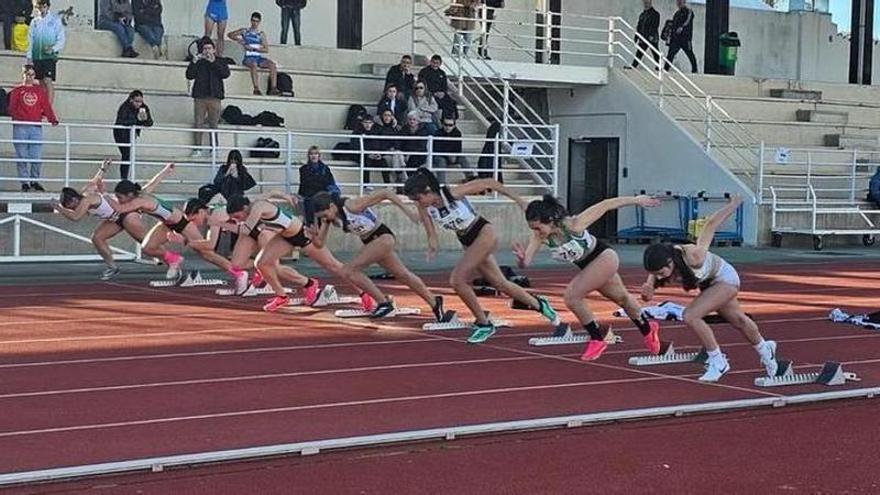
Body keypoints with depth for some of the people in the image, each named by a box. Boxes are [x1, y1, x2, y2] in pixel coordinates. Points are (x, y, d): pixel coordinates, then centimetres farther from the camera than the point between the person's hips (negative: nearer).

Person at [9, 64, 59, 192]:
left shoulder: (40, 91, 16)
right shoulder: (17, 91, 12)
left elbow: (47, 107, 8)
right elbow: (12, 108, 4)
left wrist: (52, 119, -8)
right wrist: (17, 118, -14)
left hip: (36, 128, 1)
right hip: (20, 128, -1)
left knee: (37, 157, -6)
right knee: (22, 157, -3)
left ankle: (34, 181, 7)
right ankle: (25, 182, 3)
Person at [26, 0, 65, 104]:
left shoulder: (55, 20, 2)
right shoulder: (34, 22, 13)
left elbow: (61, 39, -2)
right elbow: (30, 40, 13)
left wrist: (53, 48, -19)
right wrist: (29, 57, 5)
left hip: (50, 56, -4)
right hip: (36, 56, 4)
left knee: (48, 81, -13)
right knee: (41, 83, 7)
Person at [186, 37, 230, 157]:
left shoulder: (220, 62, 11)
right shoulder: (198, 62, 11)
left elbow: (226, 74, -6)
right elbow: (189, 75, 2)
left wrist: (214, 62, -10)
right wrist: (194, 62, -9)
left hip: (214, 97, 0)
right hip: (200, 96, 0)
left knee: (214, 124, 0)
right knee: (199, 123, -2)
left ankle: (213, 149, 5)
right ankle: (198, 149, 0)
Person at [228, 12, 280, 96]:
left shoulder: (261, 34, 14)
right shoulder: (245, 31, 13)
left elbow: (266, 50, 6)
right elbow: (230, 35, 13)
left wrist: (253, 48, -6)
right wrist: (238, 39, -5)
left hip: (259, 57, 3)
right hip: (248, 57, -3)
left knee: (273, 65, -23)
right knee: (253, 65, -37)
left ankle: (273, 88, -29)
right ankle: (256, 89, -45)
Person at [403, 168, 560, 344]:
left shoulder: (453, 193, -25)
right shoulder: (424, 208, -10)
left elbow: (488, 183, -15)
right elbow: (431, 234, -4)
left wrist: (517, 199, -8)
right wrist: (432, 247, -28)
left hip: (484, 233, -7)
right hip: (469, 243, 7)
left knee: (457, 280, -18)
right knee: (500, 284, 16)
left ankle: (484, 324, -3)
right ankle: (539, 304, 38)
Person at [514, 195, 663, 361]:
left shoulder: (573, 225, -36)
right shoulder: (540, 236, -23)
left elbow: (605, 205, -26)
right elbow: (526, 263, -27)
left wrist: (636, 200, -15)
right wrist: (522, 259, -51)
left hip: (604, 258, -7)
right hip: (589, 266, 7)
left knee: (572, 295, -21)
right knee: (622, 298, 28)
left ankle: (597, 339, -2)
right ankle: (647, 329, 54)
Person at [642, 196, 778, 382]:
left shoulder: (693, 256, -42)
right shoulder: (659, 264, -29)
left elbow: (711, 225, -33)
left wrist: (733, 204, -20)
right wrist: (648, 290, -50)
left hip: (725, 278, -7)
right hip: (708, 283, 7)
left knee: (691, 316, -23)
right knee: (738, 320, 27)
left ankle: (718, 362, -6)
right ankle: (765, 349, 55)